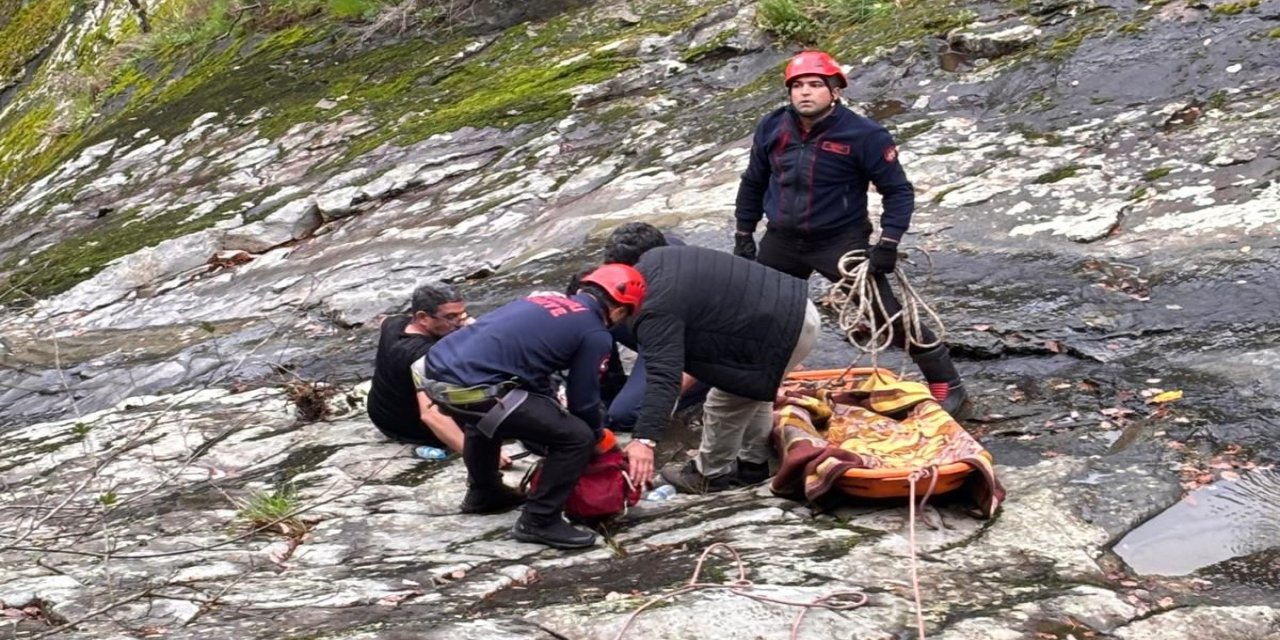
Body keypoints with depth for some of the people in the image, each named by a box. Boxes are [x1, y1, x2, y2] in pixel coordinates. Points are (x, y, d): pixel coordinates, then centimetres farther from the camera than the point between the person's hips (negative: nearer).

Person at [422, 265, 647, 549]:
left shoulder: (547, 300, 25)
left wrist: (554, 411, 44)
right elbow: (584, 400, 7)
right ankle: (540, 522, 8)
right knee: (577, 437, 1)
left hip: (439, 370, 9)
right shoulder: (596, 333, 2)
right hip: (472, 388, -9)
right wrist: (599, 438, 27)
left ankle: (483, 493, 54)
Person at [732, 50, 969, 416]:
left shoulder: (863, 135, -17)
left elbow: (898, 191, -10)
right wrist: (743, 235, 13)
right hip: (782, 241, 5)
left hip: (841, 241, -5)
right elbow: (753, 184, 13)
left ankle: (947, 385, 4)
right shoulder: (772, 129, -3)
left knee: (888, 316, -8)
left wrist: (888, 242, -19)